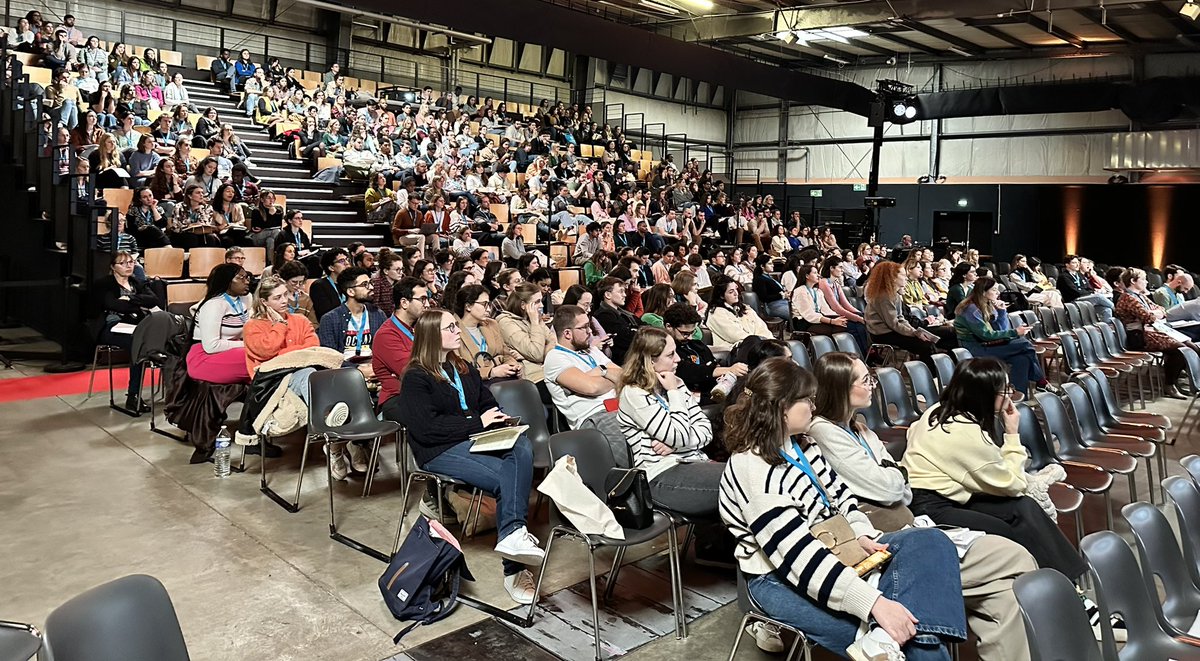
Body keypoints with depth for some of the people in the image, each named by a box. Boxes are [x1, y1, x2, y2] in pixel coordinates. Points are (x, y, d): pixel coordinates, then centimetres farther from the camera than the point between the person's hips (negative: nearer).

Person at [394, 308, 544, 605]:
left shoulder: (465, 369, 23)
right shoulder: (416, 378, 0)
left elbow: (489, 404, 26)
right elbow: (427, 428, -13)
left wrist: (498, 420, 1)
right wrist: (477, 422, -13)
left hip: (475, 440, 6)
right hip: (439, 451, -6)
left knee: (522, 446, -29)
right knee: (507, 480, -28)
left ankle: (513, 534, -40)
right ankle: (513, 568, -25)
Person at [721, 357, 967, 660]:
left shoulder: (801, 445, 7)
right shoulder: (753, 468, -25)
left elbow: (838, 494, 16)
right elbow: (799, 557, -30)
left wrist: (861, 535, -6)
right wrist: (874, 603, -34)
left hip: (829, 550, 10)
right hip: (780, 581, -10)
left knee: (931, 542, -11)